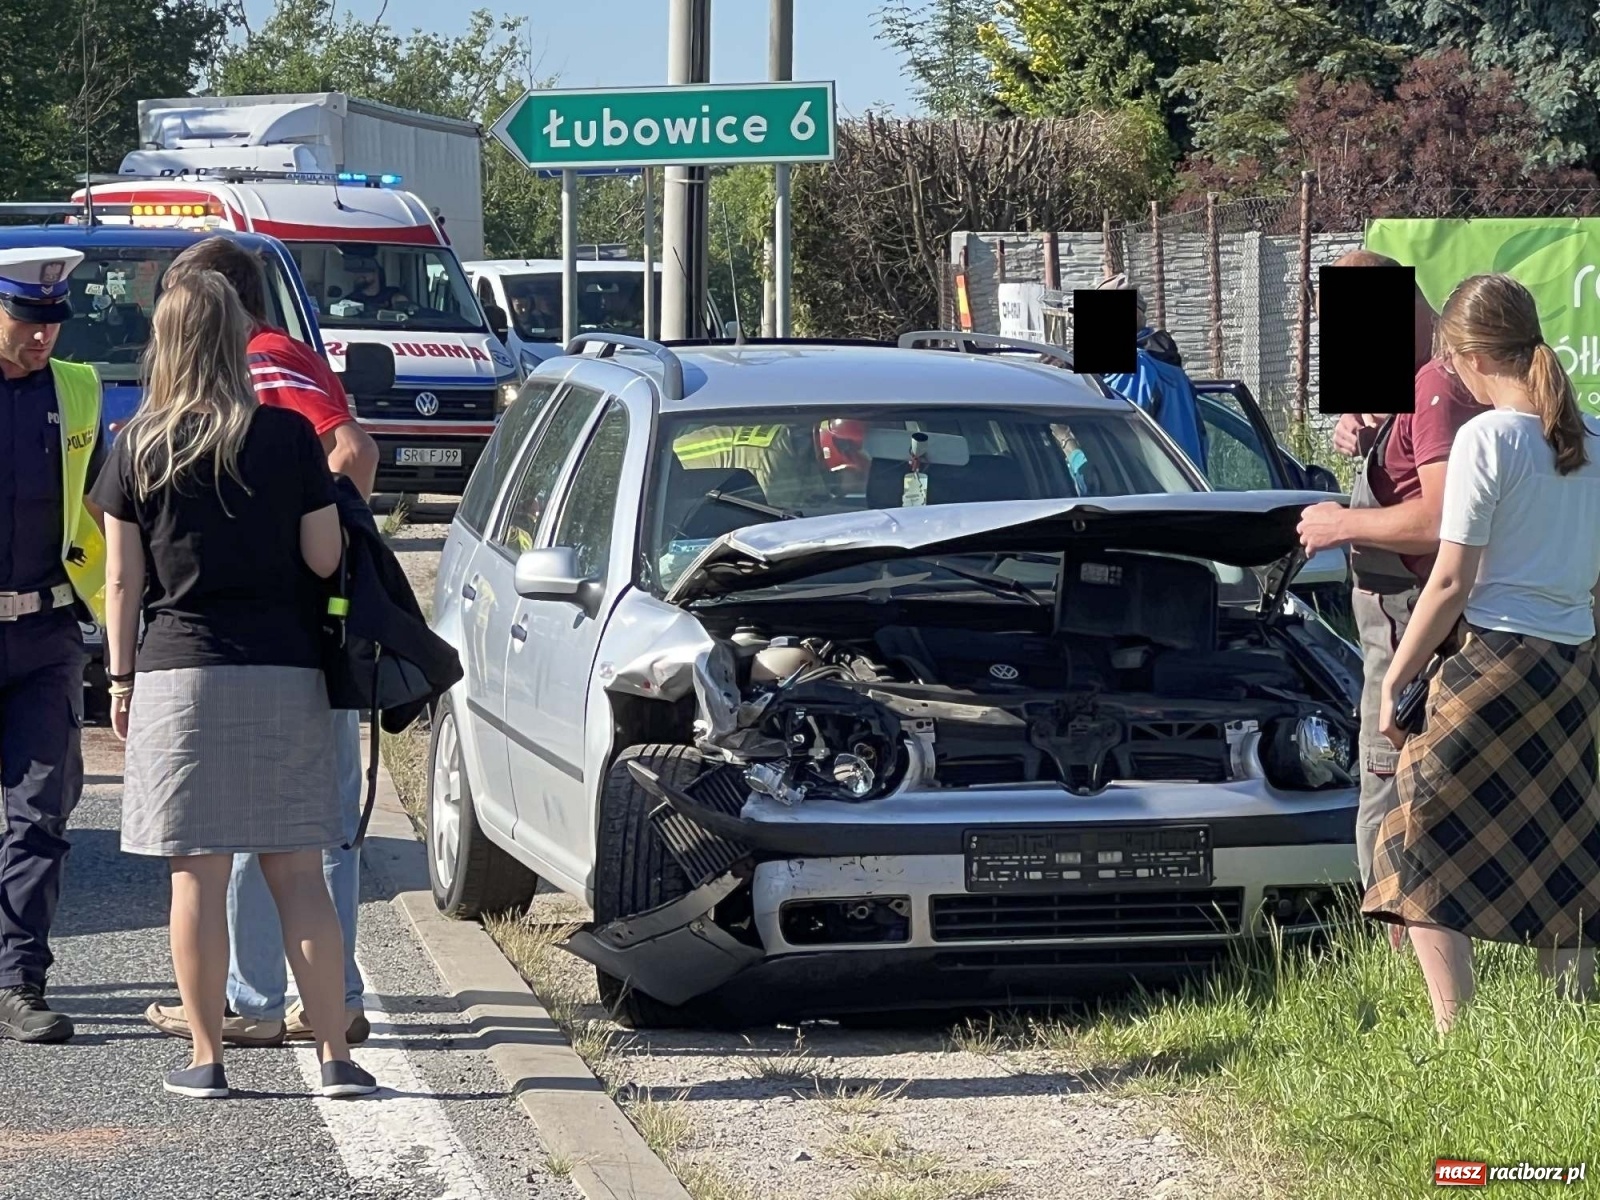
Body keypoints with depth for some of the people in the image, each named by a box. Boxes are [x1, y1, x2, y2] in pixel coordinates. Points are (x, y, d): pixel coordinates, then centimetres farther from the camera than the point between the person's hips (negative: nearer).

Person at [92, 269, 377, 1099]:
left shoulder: (138, 448, -1)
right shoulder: (288, 438, -2)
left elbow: (122, 578, 1)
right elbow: (324, 558, 0)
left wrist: (121, 676, 9)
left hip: (178, 673, 0)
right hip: (284, 673, 1)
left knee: (198, 876, 4)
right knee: (298, 875, 5)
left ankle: (206, 1060, 6)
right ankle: (335, 1056, 2)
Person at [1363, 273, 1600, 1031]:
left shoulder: (1487, 437, -12)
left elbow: (1451, 583, -12)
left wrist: (1395, 681, -5)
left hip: (1498, 662, -7)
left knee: (1423, 861, -2)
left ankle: (1455, 1036, -10)